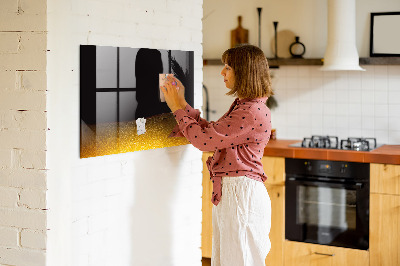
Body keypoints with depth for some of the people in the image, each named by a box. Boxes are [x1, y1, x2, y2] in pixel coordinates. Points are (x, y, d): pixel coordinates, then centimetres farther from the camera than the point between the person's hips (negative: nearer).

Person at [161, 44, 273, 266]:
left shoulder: (253, 112, -20)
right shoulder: (242, 106, 14)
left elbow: (204, 139, -19)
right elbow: (210, 131, 17)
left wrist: (178, 108, -7)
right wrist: (182, 103, 14)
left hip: (241, 194, -10)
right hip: (228, 192, 10)